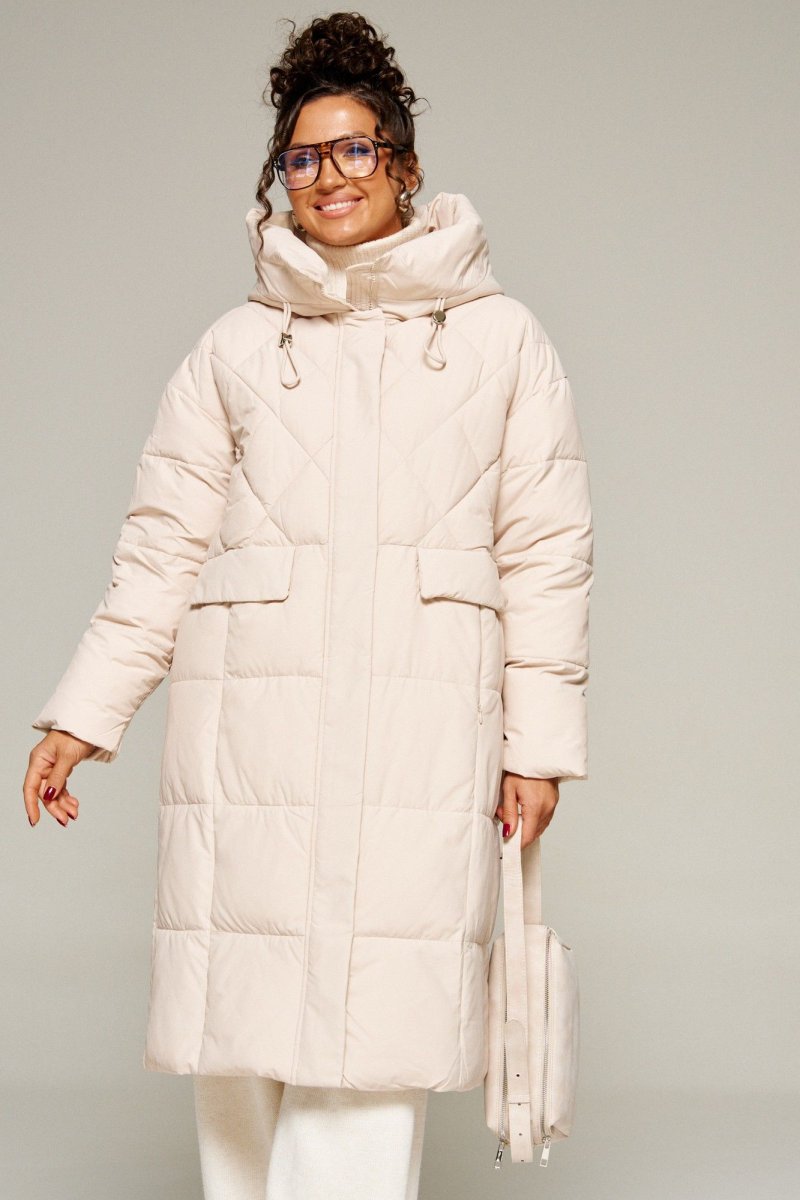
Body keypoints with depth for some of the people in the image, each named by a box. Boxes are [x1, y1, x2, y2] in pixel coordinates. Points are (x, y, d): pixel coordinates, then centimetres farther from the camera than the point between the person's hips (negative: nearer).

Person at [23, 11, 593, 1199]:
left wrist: (539, 743, 2)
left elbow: (547, 552, 8)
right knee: (242, 1027, 2)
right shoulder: (235, 349, 12)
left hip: (418, 726, -1)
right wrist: (82, 714, 3)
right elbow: (163, 546, 11)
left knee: (370, 1036, -9)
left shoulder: (501, 340, 10)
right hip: (248, 721, 2)